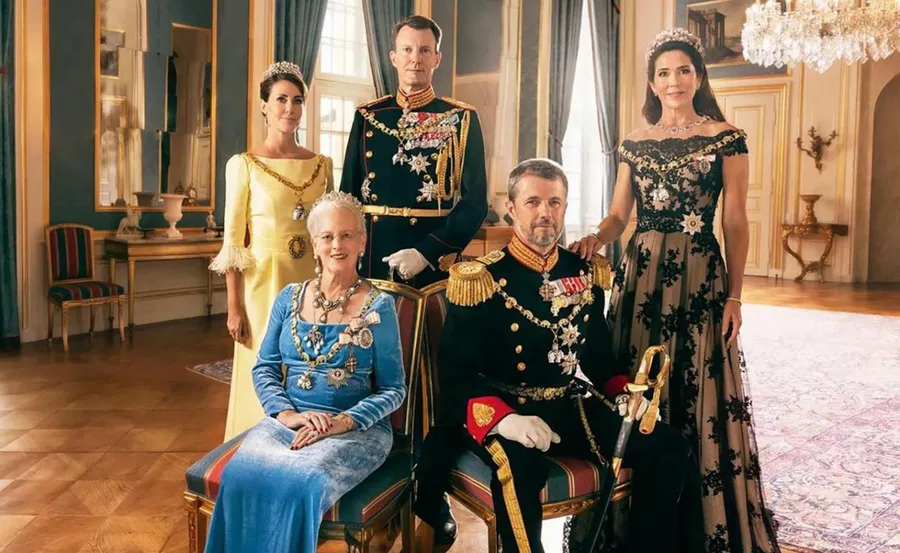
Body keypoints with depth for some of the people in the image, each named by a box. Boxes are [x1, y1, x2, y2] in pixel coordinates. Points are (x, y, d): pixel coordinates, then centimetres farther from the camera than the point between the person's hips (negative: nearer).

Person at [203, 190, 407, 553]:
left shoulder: (378, 305, -1)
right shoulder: (290, 298, 11)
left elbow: (394, 389, 0)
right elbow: (264, 369, 10)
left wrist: (344, 421, -16)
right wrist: (287, 414, -9)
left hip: (356, 428, -3)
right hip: (287, 421, 3)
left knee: (304, 482, -33)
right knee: (240, 475, -28)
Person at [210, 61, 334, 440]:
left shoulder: (322, 164, 7)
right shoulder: (244, 164, -4)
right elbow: (233, 241, -4)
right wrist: (234, 308, -8)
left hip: (312, 283, 3)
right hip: (263, 283, -3)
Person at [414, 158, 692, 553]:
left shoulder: (583, 273, 8)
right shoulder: (480, 279, -9)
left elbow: (599, 355, 19)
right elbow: (455, 372, -14)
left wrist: (624, 393, -1)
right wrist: (502, 418, -31)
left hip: (569, 408, 6)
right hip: (502, 411, -5)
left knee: (667, 447, -7)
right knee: (520, 465, -38)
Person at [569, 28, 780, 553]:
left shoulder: (726, 138, 1)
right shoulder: (635, 144, 11)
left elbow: (736, 223, -2)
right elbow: (618, 217, 10)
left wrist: (734, 296, -6)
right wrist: (594, 239, -12)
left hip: (700, 277, -3)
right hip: (641, 274, 4)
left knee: (700, 393, -1)